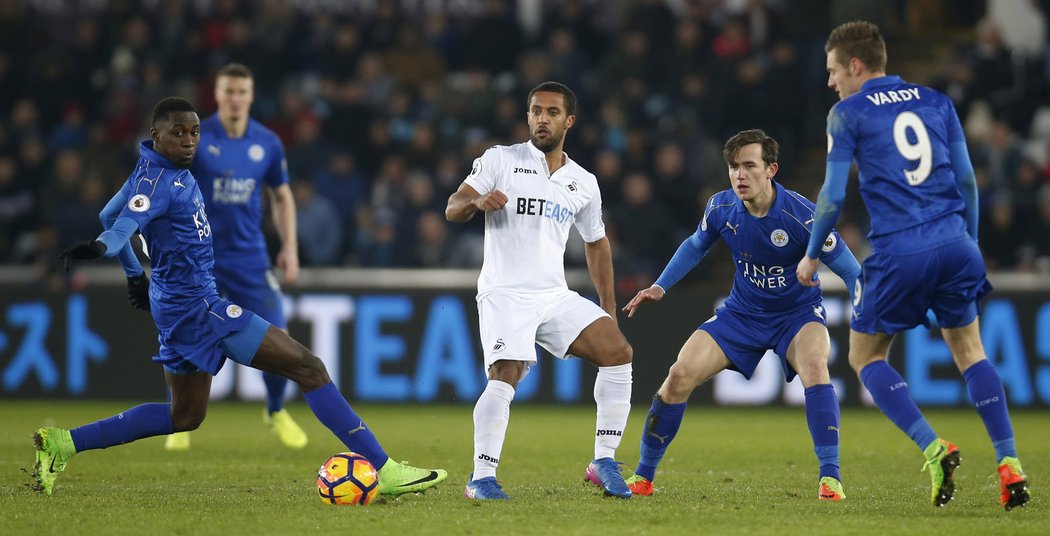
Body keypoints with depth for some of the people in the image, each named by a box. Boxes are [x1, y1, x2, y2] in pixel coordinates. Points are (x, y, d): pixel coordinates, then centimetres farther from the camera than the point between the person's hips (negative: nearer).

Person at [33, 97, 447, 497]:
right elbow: (125, 224, -36)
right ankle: (383, 471, -12)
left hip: (179, 306, 11)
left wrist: (134, 273, 31)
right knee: (308, 366, -11)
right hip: (195, 304, -11)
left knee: (184, 416, 21)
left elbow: (110, 216, 24)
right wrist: (99, 247, -57)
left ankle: (63, 443, 16)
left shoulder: (167, 171, 10)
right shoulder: (157, 180, -18)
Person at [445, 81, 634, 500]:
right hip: (504, 293, -5)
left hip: (556, 296, 5)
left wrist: (609, 308, 18)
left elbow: (596, 244, 24)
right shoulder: (500, 160, 1)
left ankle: (604, 463, -3)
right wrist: (477, 201, -28)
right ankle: (481, 478, -15)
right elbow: (453, 210, -4)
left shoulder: (583, 183, 13)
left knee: (618, 352, -10)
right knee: (505, 376, -24)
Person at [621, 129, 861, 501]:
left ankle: (830, 478, -30)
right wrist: (660, 286, 4)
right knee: (680, 376, -9)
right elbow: (696, 245, 10)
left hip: (798, 313, -4)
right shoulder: (721, 207, -13)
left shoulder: (801, 216, -26)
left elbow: (848, 268, -18)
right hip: (742, 313, 4)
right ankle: (642, 477, 8)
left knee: (814, 365, -35)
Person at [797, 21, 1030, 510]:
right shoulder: (935, 102, 14)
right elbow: (967, 181, 14)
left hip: (898, 251, -4)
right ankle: (1009, 466, 4)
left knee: (865, 357, 12)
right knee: (969, 352, 18)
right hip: (953, 242, 4)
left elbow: (834, 195, -2)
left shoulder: (848, 114, 2)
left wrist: (811, 256, 11)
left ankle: (934, 449, -6)